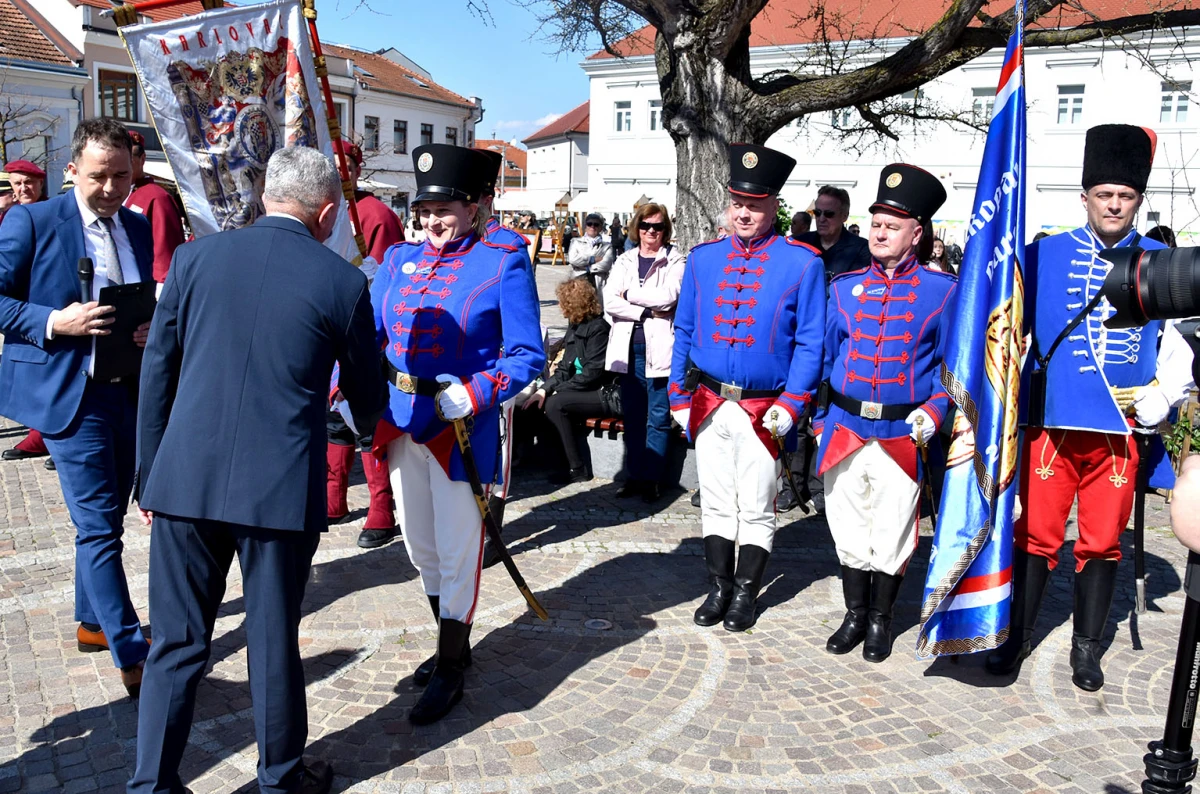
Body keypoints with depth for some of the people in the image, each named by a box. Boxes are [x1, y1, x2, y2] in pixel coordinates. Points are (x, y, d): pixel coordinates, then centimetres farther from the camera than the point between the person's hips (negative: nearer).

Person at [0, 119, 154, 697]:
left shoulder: (139, 227, 10)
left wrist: (152, 328, -5)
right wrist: (53, 322, -21)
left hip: (129, 393, 6)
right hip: (67, 393, -6)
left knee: (105, 520, 18)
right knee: (98, 526, -6)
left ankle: (92, 623, 35)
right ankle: (132, 655, -1)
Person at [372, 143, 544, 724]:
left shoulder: (503, 264, -7)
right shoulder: (399, 260, 9)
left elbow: (527, 355, -11)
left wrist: (475, 394, -24)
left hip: (462, 428, -6)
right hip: (400, 421, 6)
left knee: (456, 551, 3)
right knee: (420, 546, 17)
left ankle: (451, 671, 20)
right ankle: (452, 646, 37)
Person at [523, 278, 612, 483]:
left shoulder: (598, 327, -16)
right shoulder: (575, 325, 11)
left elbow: (593, 371, -21)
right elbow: (565, 367, 10)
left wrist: (559, 389, -15)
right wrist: (544, 389, -6)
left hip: (605, 394, -9)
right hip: (585, 389, 9)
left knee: (555, 403, -25)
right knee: (539, 401, -6)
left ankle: (578, 469, -15)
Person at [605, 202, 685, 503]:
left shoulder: (675, 261, 3)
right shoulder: (624, 261, 12)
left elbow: (668, 296, -15)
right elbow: (610, 302, -1)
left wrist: (630, 294, -7)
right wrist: (647, 311, -11)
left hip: (660, 348, -4)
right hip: (628, 348, 4)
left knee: (658, 418, -2)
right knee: (632, 417, 9)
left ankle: (653, 478, 7)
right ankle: (635, 475, 18)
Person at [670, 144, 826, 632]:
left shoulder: (802, 263, -5)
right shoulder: (702, 259, 6)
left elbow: (810, 344, -6)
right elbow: (683, 332, 10)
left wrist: (790, 406, -13)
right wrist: (679, 399, 5)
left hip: (764, 412, -3)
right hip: (710, 405, 3)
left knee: (756, 509, 9)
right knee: (717, 504, 13)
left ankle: (746, 594, 25)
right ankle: (719, 588, 27)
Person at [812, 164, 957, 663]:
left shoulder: (942, 291, 0)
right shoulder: (844, 287, 7)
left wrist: (934, 410, -10)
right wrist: (820, 420, 8)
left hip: (902, 435, -2)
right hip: (844, 430, 2)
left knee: (892, 535, 8)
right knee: (848, 528, 11)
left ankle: (881, 621, 26)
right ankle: (855, 616, 28)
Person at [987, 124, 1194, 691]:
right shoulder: (1045, 256, 3)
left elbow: (1182, 342, 10)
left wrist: (1160, 399, -1)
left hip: (1121, 430, 1)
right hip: (1052, 423, -1)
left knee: (1102, 542, 10)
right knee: (1036, 535, 5)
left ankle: (1086, 646, 26)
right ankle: (1018, 636, 21)